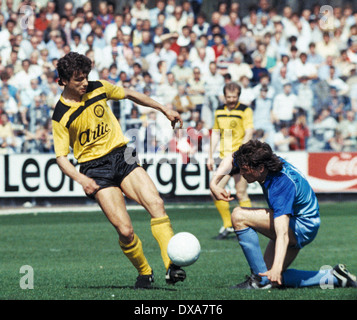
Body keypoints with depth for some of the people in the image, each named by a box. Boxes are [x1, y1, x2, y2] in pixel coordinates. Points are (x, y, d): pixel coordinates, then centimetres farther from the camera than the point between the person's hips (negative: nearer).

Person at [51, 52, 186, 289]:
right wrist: (81, 179, -23)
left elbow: (130, 95, 20)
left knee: (156, 203, -19)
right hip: (95, 169, -4)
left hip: (122, 155, 4)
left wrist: (164, 109, 22)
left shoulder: (98, 88, 2)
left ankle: (172, 265, -22)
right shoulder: (61, 116, -9)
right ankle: (144, 273, 9)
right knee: (125, 231, -16)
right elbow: (61, 157, -6)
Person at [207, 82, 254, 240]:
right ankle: (227, 225, 12)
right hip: (224, 157, 6)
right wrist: (211, 156, 16)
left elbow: (249, 134, -11)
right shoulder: (219, 111, 14)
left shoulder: (245, 110, -3)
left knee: (241, 193, -8)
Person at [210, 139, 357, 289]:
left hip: (302, 225, -10)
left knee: (239, 216, -22)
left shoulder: (281, 184, -34)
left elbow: (283, 233, -43)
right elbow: (230, 160, 8)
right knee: (273, 278, 13)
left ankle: (260, 280, -18)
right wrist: (214, 183, -10)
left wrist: (276, 268, -53)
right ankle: (333, 277, 18)